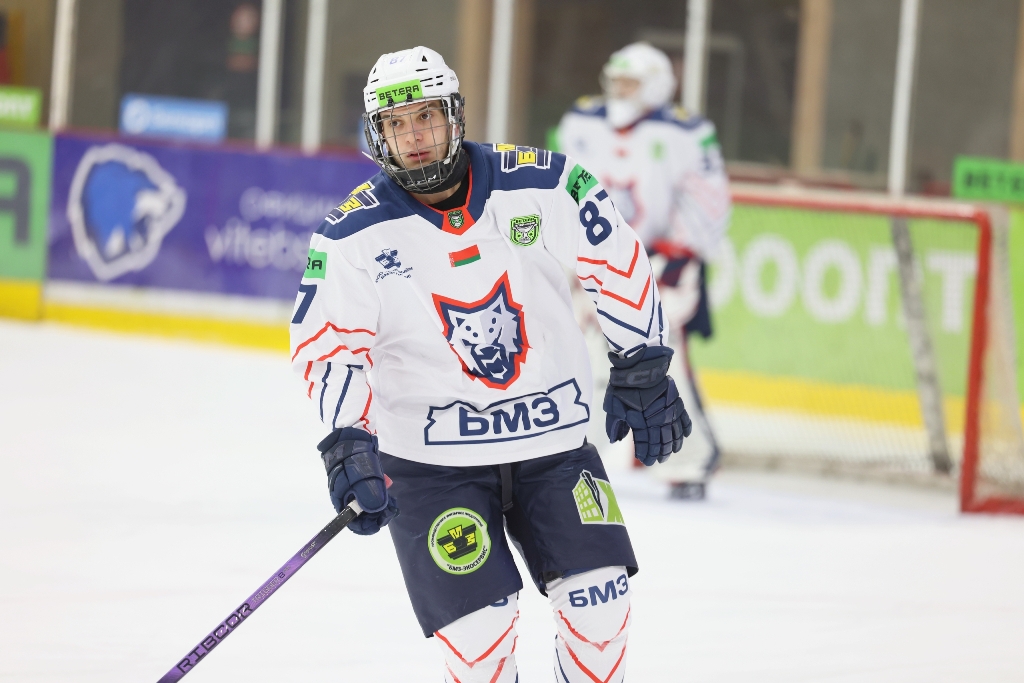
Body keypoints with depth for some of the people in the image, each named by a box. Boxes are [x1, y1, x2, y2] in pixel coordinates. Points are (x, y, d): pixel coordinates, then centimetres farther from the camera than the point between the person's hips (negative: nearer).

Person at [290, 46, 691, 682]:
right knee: (479, 629, -11)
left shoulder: (541, 184, -9)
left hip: (554, 439, 2)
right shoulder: (353, 235, -11)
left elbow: (620, 264, 3)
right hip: (431, 457, -2)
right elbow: (327, 345, -9)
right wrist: (347, 440, -23)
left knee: (599, 606, -4)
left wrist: (642, 372, 5)